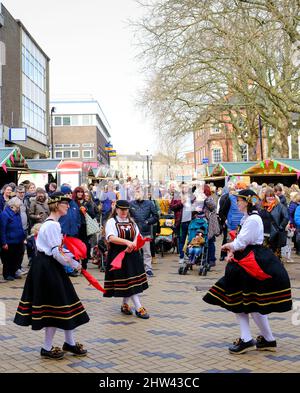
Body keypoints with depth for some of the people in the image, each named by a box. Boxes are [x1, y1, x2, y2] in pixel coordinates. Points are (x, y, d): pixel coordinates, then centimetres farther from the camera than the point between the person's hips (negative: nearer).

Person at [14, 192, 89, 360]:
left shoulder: (52, 223, 12)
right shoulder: (52, 225, -19)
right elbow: (57, 253, -22)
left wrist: (72, 255, 5)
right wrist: (74, 264, -11)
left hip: (49, 267, 10)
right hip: (47, 268, -10)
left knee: (64, 303, 14)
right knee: (55, 307, -1)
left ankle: (70, 343, 26)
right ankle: (47, 348, 14)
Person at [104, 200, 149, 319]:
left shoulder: (131, 222, 13)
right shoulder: (111, 222, -5)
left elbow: (138, 236, 5)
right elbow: (111, 238, -20)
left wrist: (132, 245, -16)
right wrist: (127, 242, -31)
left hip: (132, 254, 5)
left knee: (128, 281, 8)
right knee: (129, 281, -5)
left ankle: (125, 305, 23)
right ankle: (138, 308, -2)